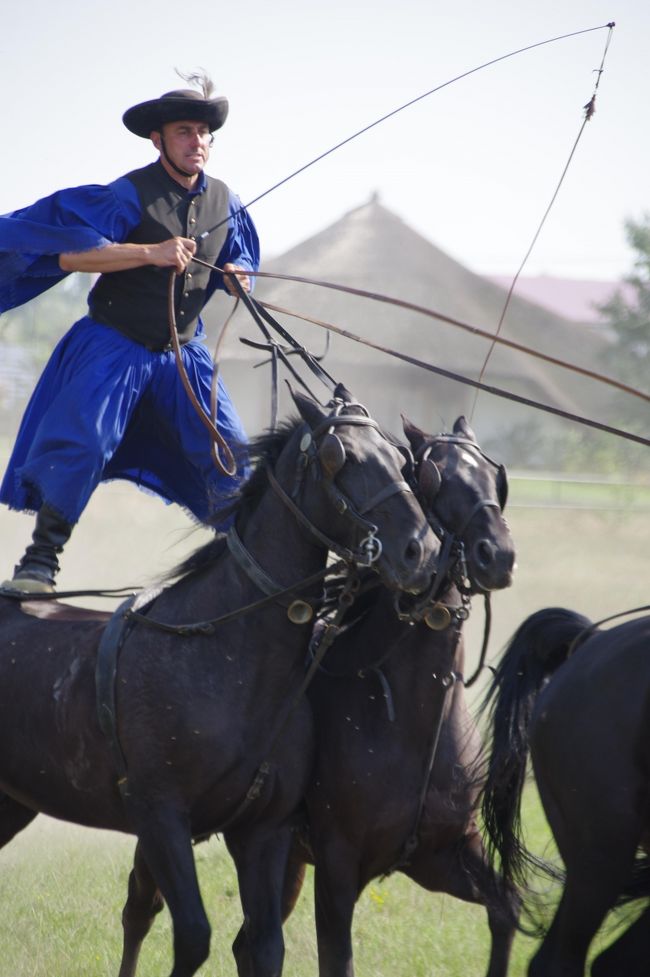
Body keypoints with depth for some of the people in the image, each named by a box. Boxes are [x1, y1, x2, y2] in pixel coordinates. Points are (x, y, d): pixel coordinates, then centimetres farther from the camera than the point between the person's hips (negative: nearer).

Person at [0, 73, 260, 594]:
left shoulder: (226, 203, 3)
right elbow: (69, 255, -25)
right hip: (114, 348, -5)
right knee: (82, 444, -16)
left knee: (229, 450, -2)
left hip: (183, 352, 5)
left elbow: (240, 264, 18)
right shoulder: (130, 194, -16)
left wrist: (238, 279, -8)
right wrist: (151, 252, -32)